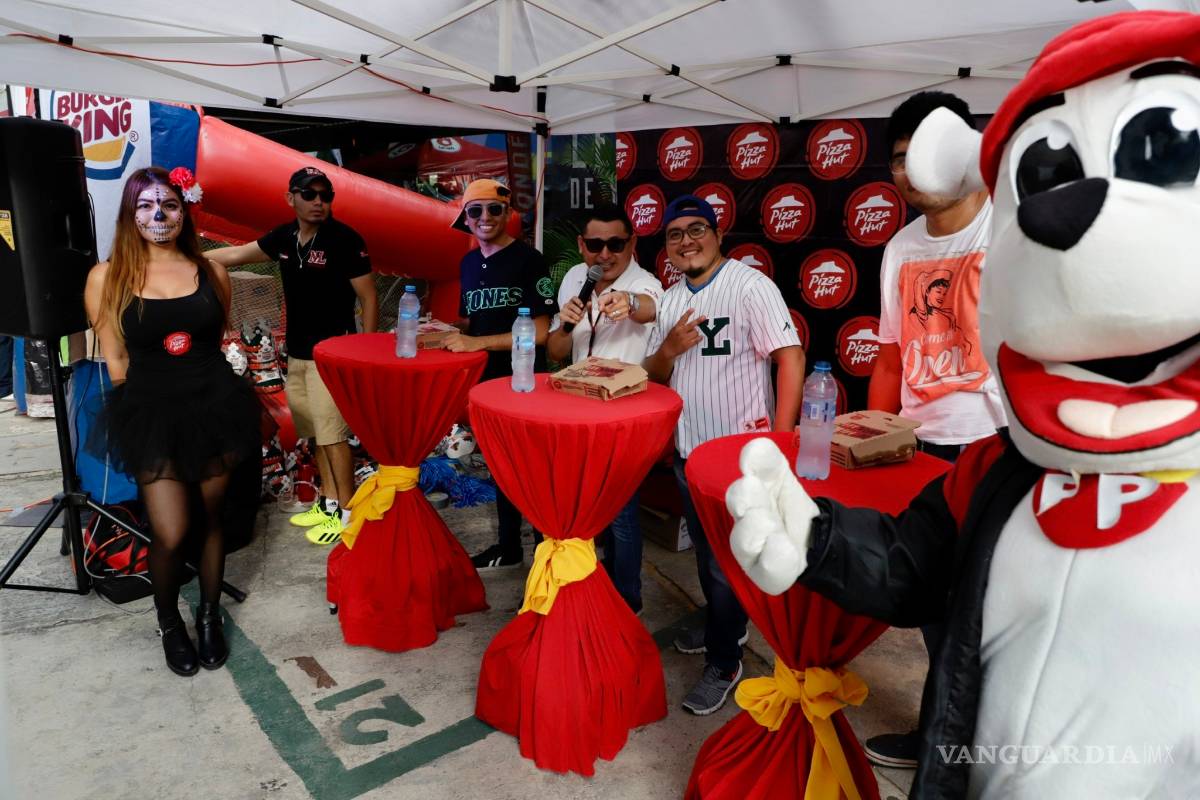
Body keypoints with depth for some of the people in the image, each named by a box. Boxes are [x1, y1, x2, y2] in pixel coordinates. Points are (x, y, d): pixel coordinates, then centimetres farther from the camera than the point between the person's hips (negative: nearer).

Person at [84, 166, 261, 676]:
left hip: (214, 407, 2)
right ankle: (168, 622, 25)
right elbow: (116, 362, 1)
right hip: (152, 415, -2)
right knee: (170, 535, -5)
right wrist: (159, 383, 1)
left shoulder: (211, 272, 3)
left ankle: (209, 615, 33)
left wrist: (200, 380, 9)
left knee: (212, 519, 12)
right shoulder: (106, 278, -3)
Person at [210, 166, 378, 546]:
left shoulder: (345, 239, -11)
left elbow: (368, 298, -10)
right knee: (317, 432, 12)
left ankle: (347, 512, 3)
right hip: (297, 352, 7)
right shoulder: (284, 237, 7)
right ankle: (327, 503, 23)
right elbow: (236, 255, 21)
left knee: (332, 433, -7)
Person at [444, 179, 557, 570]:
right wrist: (450, 332, 0)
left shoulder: (528, 260, -12)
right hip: (487, 379, 7)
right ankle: (508, 546, 33)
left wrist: (477, 343, -21)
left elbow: (539, 331, -18)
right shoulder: (469, 263, 10)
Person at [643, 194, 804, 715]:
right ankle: (722, 626, 46)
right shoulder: (672, 300, 8)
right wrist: (668, 349, -12)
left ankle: (723, 662, 22)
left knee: (727, 560, 3)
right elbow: (654, 378, 10)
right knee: (705, 551, 23)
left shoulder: (750, 286, -14)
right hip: (688, 450, 7)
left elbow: (791, 358, -20)